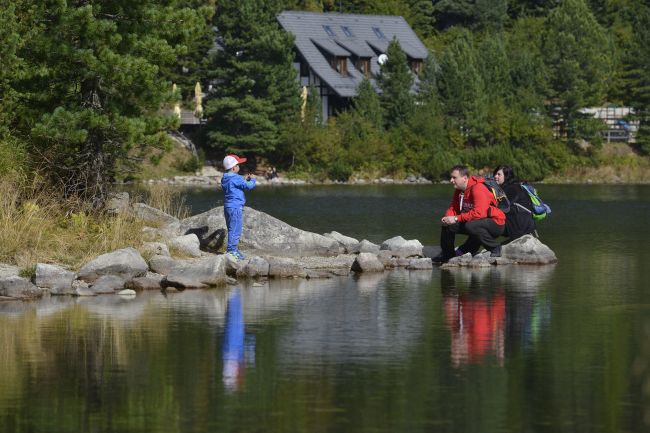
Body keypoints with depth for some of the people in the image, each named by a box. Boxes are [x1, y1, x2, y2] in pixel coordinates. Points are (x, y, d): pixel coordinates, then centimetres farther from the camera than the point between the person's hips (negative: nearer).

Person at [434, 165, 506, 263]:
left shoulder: (478, 189, -24)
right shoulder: (459, 191, 4)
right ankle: (447, 254, 18)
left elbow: (479, 213, -34)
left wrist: (456, 218, -30)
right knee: (448, 225, -2)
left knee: (471, 226, -37)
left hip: (495, 224, -9)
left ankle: (495, 248, -17)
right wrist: (447, 217, -17)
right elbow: (453, 208, 7)